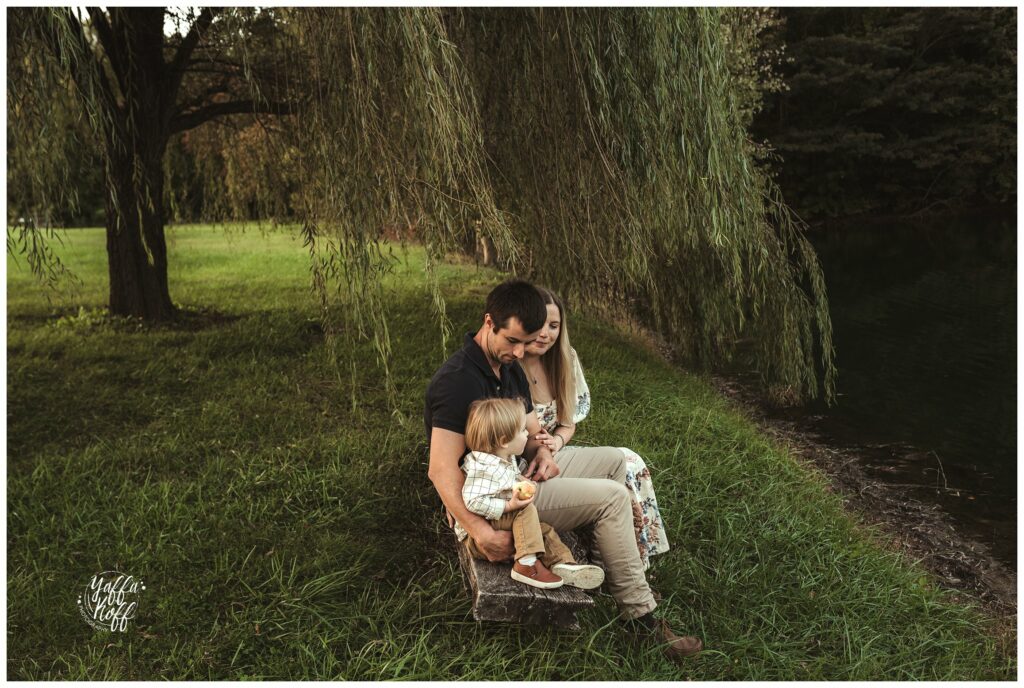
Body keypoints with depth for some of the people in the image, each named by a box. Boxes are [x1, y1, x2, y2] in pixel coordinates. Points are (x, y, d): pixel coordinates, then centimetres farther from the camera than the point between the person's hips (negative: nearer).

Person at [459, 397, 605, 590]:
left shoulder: (505, 460, 6)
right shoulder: (484, 468, -27)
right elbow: (473, 502, -36)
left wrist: (521, 482, 7)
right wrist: (509, 506, -32)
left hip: (501, 524, 10)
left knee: (544, 530, 1)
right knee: (527, 510, -25)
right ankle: (526, 564, -28)